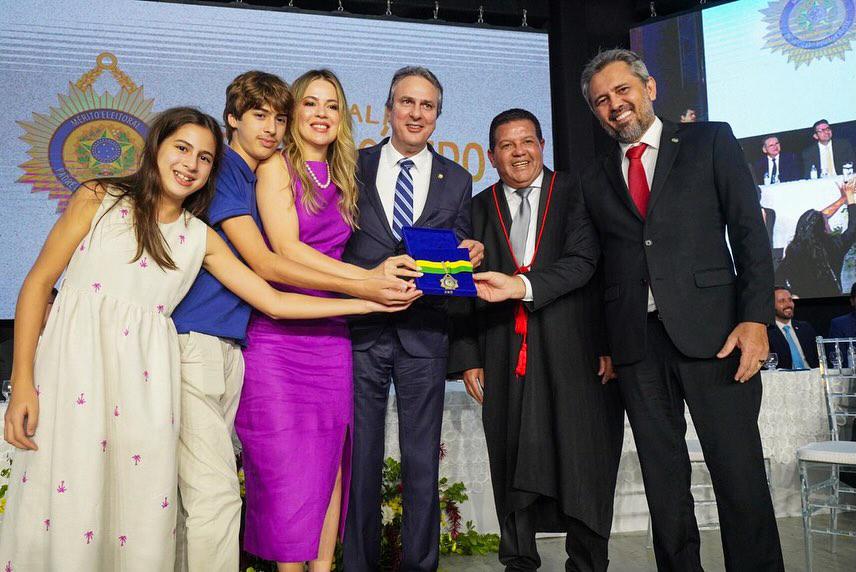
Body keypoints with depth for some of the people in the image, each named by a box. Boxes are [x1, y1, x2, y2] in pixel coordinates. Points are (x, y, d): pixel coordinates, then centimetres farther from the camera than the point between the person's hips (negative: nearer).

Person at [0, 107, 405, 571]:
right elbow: (38, 282, 2)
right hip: (73, 363, -2)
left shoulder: (200, 238, 10)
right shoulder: (99, 200, 4)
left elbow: (274, 302, 9)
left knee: (142, 509, 0)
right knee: (63, 511, -4)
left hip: (145, 380, 2)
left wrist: (369, 302, 5)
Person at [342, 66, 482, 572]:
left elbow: (460, 257, 11)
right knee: (361, 456, 7)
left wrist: (471, 256, -9)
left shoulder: (457, 180, 12)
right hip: (361, 329, 0)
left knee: (423, 459, 7)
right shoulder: (355, 167, 8)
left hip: (424, 333, 1)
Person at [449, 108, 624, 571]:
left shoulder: (575, 194, 5)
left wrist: (524, 285, -22)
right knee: (512, 468, 7)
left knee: (583, 463, 3)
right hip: (505, 356, 2)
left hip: (572, 353, -2)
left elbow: (582, 261, -8)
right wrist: (468, 358, 2)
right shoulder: (479, 207, 12)